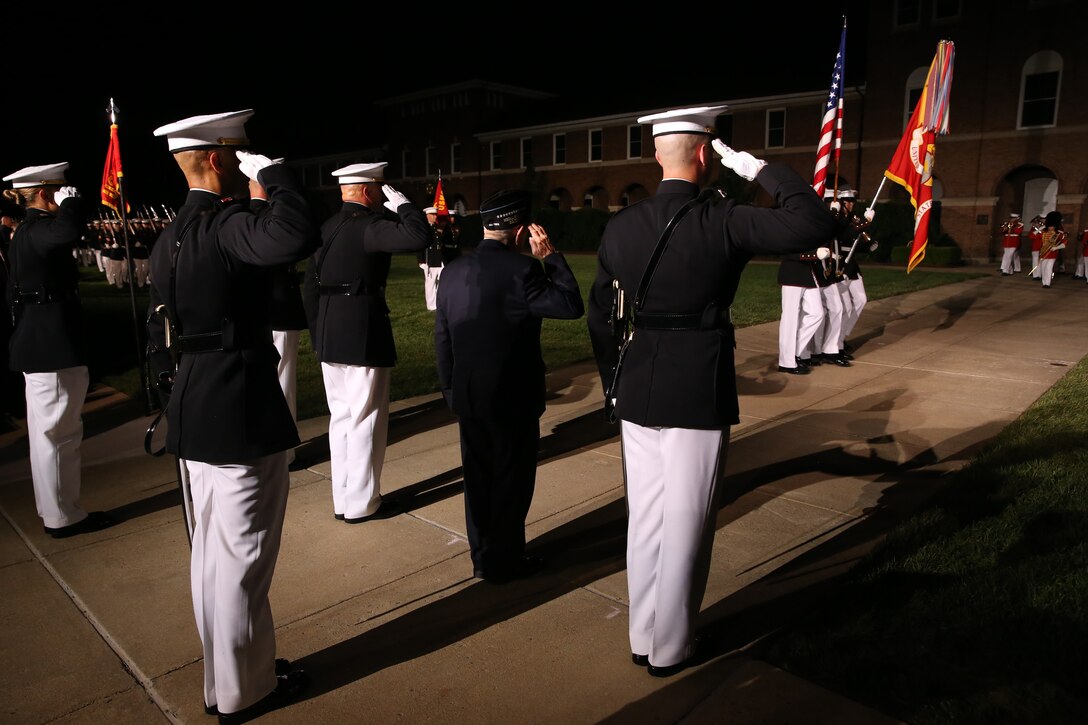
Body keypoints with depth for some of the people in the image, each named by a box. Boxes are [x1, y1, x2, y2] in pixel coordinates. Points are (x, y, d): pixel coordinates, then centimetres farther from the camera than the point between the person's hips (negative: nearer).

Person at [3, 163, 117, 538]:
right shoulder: (37, 231, -17)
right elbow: (70, 231, -42)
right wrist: (71, 199, -21)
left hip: (40, 345, 11)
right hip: (51, 348, -11)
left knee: (47, 434, 16)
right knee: (57, 434, -2)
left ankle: (55, 510, 27)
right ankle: (62, 517, 8)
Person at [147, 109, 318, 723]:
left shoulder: (169, 237, 11)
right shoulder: (224, 226, -19)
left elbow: (162, 331, 16)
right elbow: (299, 236, -39)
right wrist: (273, 168, -23)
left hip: (197, 414, 10)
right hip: (242, 417, -10)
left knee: (213, 553, 19)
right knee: (243, 558, 5)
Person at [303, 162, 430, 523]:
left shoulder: (327, 227, 12)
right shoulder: (368, 225, -14)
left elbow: (311, 285, 14)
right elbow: (419, 236, -30)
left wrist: (318, 334, 20)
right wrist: (401, 202, -12)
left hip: (330, 335, 9)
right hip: (363, 334, -8)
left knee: (341, 418, 15)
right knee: (366, 419, 2)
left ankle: (342, 500, 24)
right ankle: (361, 504, 11)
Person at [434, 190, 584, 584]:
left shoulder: (453, 271, 3)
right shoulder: (521, 270, -19)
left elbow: (442, 338, 8)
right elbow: (572, 305, -15)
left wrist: (449, 389, 17)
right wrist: (551, 256, -8)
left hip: (467, 396, 6)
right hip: (512, 398, -6)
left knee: (478, 475, 17)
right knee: (511, 478, 9)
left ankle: (482, 556, 31)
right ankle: (503, 561, 21)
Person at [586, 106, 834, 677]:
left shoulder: (620, 226, 2)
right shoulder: (721, 221, -13)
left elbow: (599, 315, 7)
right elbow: (816, 225, -14)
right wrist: (759, 168, -6)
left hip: (636, 392, 5)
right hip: (699, 394, -5)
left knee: (643, 518, 17)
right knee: (685, 525, 9)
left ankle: (642, 638, 32)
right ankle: (669, 649, 25)